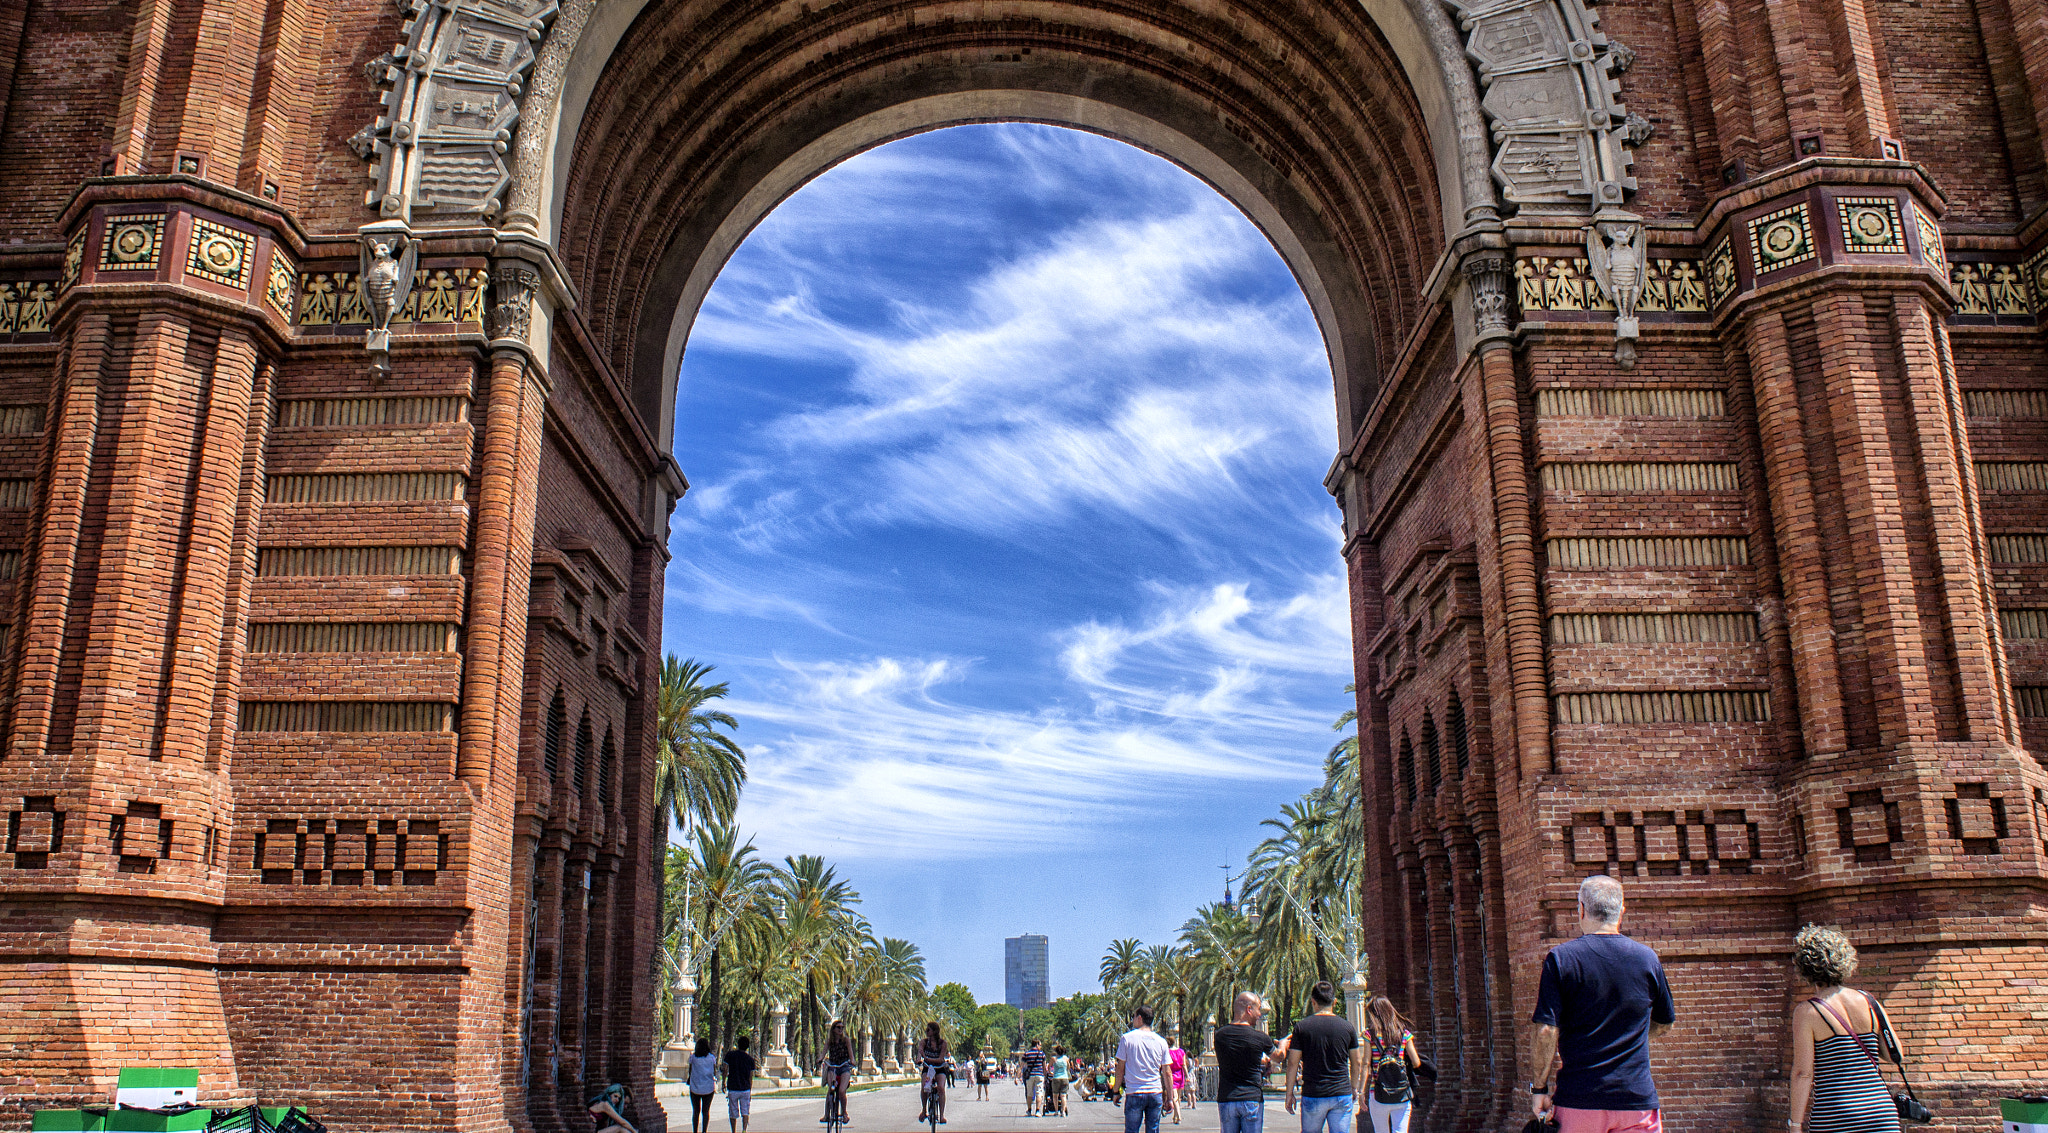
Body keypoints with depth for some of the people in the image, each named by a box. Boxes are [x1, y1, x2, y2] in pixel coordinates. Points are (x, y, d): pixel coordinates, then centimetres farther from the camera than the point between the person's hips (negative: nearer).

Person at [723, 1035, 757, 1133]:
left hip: (732, 1089, -1)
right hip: (745, 1089, 1)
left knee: (733, 1113, 10)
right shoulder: (750, 1059, 1)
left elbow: (725, 1070, -2)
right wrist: (750, 1092, 13)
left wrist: (723, 1083, 11)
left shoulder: (730, 1054, -3)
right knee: (745, 1112, 6)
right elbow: (750, 1077, 5)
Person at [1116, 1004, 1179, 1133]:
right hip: (1155, 1093, 3)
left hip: (1134, 1093, -3)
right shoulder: (1161, 1041, 5)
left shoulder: (1127, 1038, -3)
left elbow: (1120, 1069, -1)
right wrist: (1170, 1098, 11)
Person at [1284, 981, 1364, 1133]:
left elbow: (1293, 1063, -4)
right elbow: (1357, 1062, 9)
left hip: (1312, 1096, -1)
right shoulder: (1348, 1027, 1)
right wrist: (1354, 1088, 23)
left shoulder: (1302, 1027, -5)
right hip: (1342, 1095, 1)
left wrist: (1289, 1093, 5)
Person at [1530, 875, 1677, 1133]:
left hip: (1578, 1101, -1)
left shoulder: (1560, 958, -7)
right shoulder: (1647, 958, 2)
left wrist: (1540, 1088, -2)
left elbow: (1547, 1030, -11)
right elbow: (1664, 1023, 15)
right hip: (1638, 1097, 2)